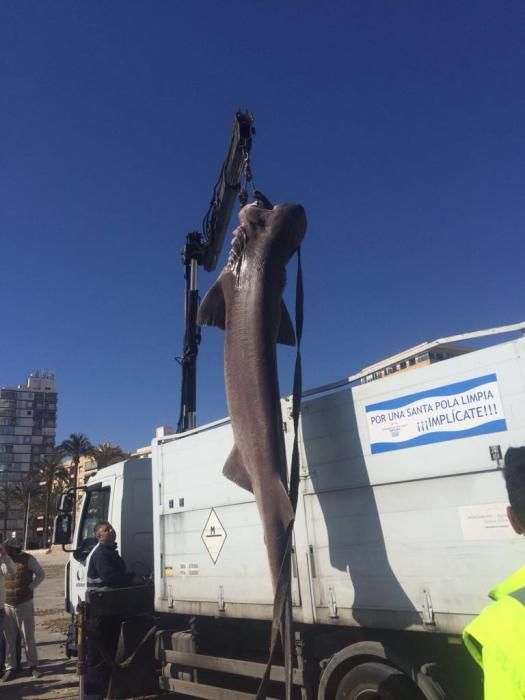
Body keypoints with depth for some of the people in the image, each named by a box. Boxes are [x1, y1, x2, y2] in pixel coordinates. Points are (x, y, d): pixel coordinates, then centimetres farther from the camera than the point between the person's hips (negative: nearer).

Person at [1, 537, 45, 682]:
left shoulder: (28, 559, -7)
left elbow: (41, 574, -1)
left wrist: (30, 588, -10)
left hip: (24, 605, -2)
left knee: (28, 637, 5)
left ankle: (33, 666, 16)